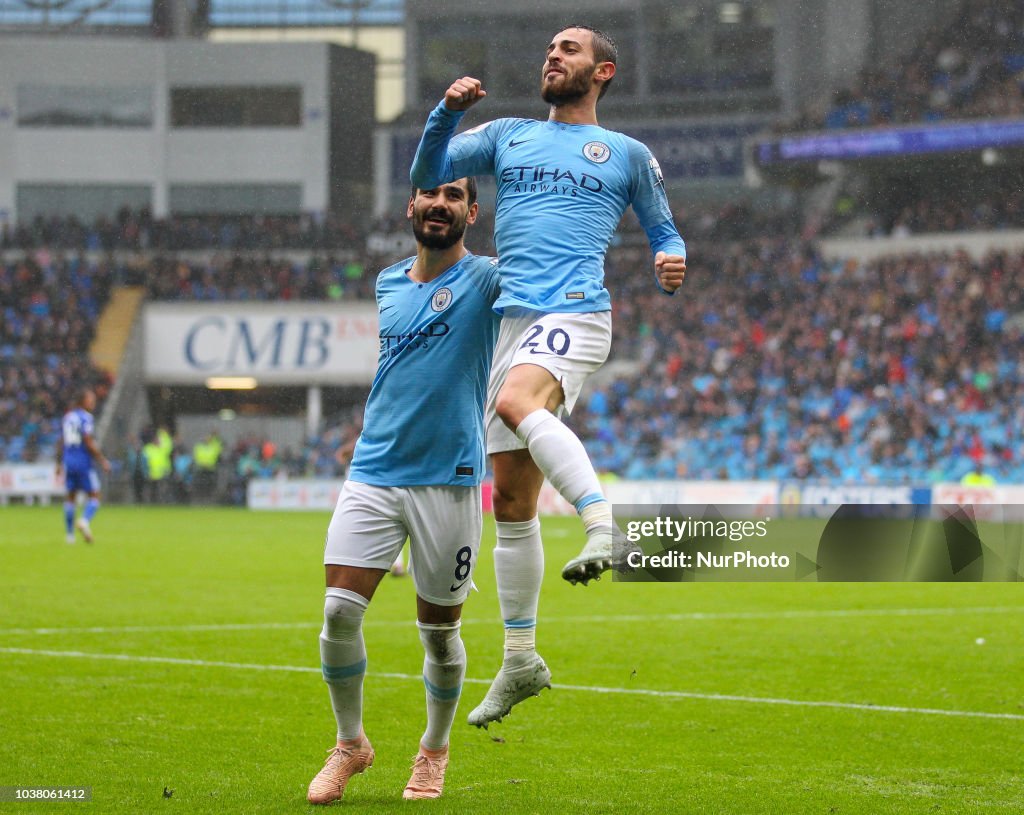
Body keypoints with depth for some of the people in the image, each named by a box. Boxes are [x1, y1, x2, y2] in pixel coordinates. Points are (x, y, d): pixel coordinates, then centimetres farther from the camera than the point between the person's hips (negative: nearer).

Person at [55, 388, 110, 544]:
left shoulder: (67, 417, 12)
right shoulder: (86, 418, -10)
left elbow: (60, 443, 15)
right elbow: (89, 442, -17)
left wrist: (59, 463, 23)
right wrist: (102, 461, -11)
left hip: (69, 462, 7)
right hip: (84, 462, -7)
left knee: (70, 496, 13)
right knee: (94, 495, 0)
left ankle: (69, 534, 11)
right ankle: (85, 520, -24)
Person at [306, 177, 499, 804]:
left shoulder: (487, 279, -2)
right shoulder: (388, 285, 13)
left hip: (449, 479, -3)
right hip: (373, 472, 3)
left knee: (440, 630, 5)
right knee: (340, 611, -8)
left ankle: (435, 752, 28)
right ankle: (351, 743, 12)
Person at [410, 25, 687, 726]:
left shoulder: (628, 154, 13)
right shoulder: (508, 136, 22)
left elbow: (666, 234, 18)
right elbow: (427, 174, 17)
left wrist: (673, 264, -5)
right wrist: (448, 112, 0)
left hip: (575, 314, -5)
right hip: (513, 320, 5)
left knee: (516, 403, -38)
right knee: (511, 498, 5)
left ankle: (605, 527, -46)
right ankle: (521, 659, 14)